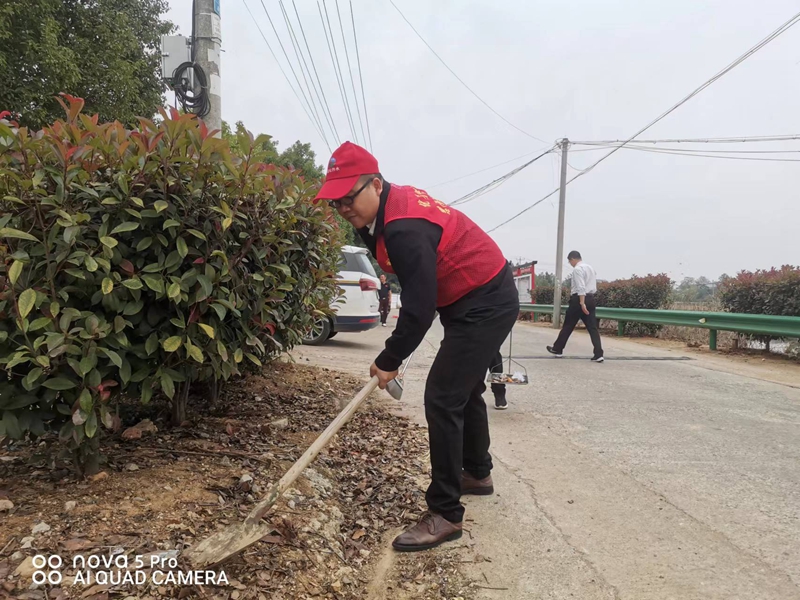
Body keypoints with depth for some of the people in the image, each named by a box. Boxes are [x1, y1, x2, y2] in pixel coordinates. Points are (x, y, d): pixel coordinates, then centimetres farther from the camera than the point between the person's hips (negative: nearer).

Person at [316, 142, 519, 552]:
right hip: (487, 300, 11)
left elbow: (419, 307, -27)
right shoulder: (394, 204, 3)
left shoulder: (405, 229, -29)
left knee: (442, 399, -12)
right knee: (464, 390, 22)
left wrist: (390, 361, -15)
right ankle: (477, 473, 42)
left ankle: (445, 515, -2)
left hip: (484, 307, -11)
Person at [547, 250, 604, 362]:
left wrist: (582, 303, -27)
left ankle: (557, 349, 20)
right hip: (590, 299, 7)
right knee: (592, 327, 2)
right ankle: (598, 355, -6)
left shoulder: (577, 269, -10)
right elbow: (594, 288, 20)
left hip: (579, 299, -7)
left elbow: (581, 287, -22)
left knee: (568, 326, 6)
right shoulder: (590, 268, 18)